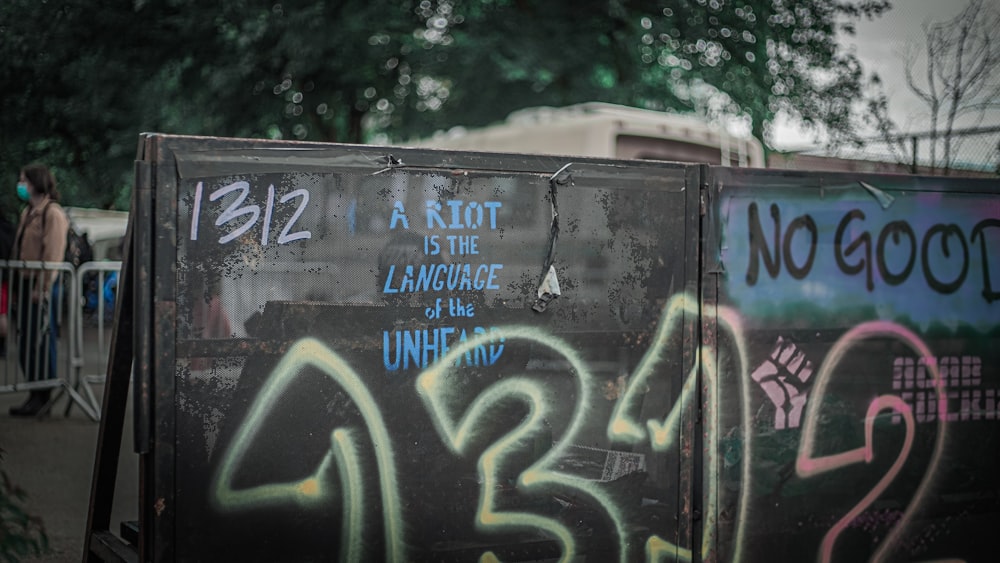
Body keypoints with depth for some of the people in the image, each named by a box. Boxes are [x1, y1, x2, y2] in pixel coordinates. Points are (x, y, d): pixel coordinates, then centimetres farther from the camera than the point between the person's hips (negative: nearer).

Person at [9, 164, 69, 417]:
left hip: (42, 286, -9)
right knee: (24, 341, 9)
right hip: (26, 283, 9)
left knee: (40, 340, -5)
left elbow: (53, 256, -16)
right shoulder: (27, 213, 18)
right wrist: (17, 286, 15)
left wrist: (42, 287, -19)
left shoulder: (53, 213, -10)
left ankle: (42, 396, 3)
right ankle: (35, 393, 17)